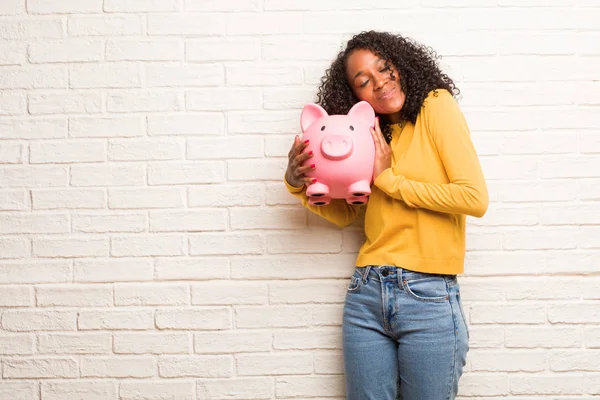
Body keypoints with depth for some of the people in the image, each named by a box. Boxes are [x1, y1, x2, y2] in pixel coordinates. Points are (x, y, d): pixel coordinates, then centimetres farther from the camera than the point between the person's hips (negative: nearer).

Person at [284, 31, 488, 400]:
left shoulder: (436, 106, -3)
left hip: (429, 297, -5)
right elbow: (345, 213, 16)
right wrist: (298, 181, -1)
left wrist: (388, 178, -9)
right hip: (366, 295, 5)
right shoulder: (373, 135, 13)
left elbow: (475, 198, -13)